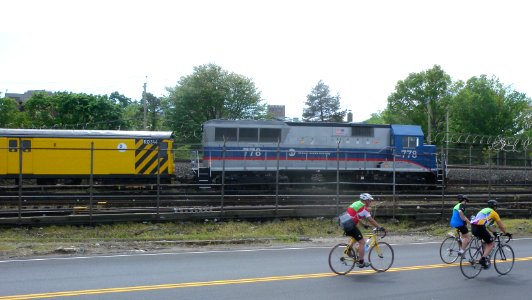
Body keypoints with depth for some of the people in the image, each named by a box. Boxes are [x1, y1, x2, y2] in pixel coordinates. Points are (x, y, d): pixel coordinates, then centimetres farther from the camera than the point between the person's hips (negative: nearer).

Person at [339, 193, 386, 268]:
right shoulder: (364, 208, -7)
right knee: (362, 242, 0)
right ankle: (361, 263, 2)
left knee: (355, 237, 32)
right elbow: (371, 220, -9)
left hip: (344, 223, 9)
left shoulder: (356, 204, 19)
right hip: (350, 225, -9)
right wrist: (380, 227, -3)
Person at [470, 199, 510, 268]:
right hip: (480, 228, -8)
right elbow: (501, 226, 15)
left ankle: (484, 257, 23)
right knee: (491, 244, 6)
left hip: (473, 227, 8)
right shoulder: (494, 213, 9)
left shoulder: (484, 210, 30)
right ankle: (483, 259, -9)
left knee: (486, 241, 29)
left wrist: (494, 232, 46)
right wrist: (506, 233, 29)